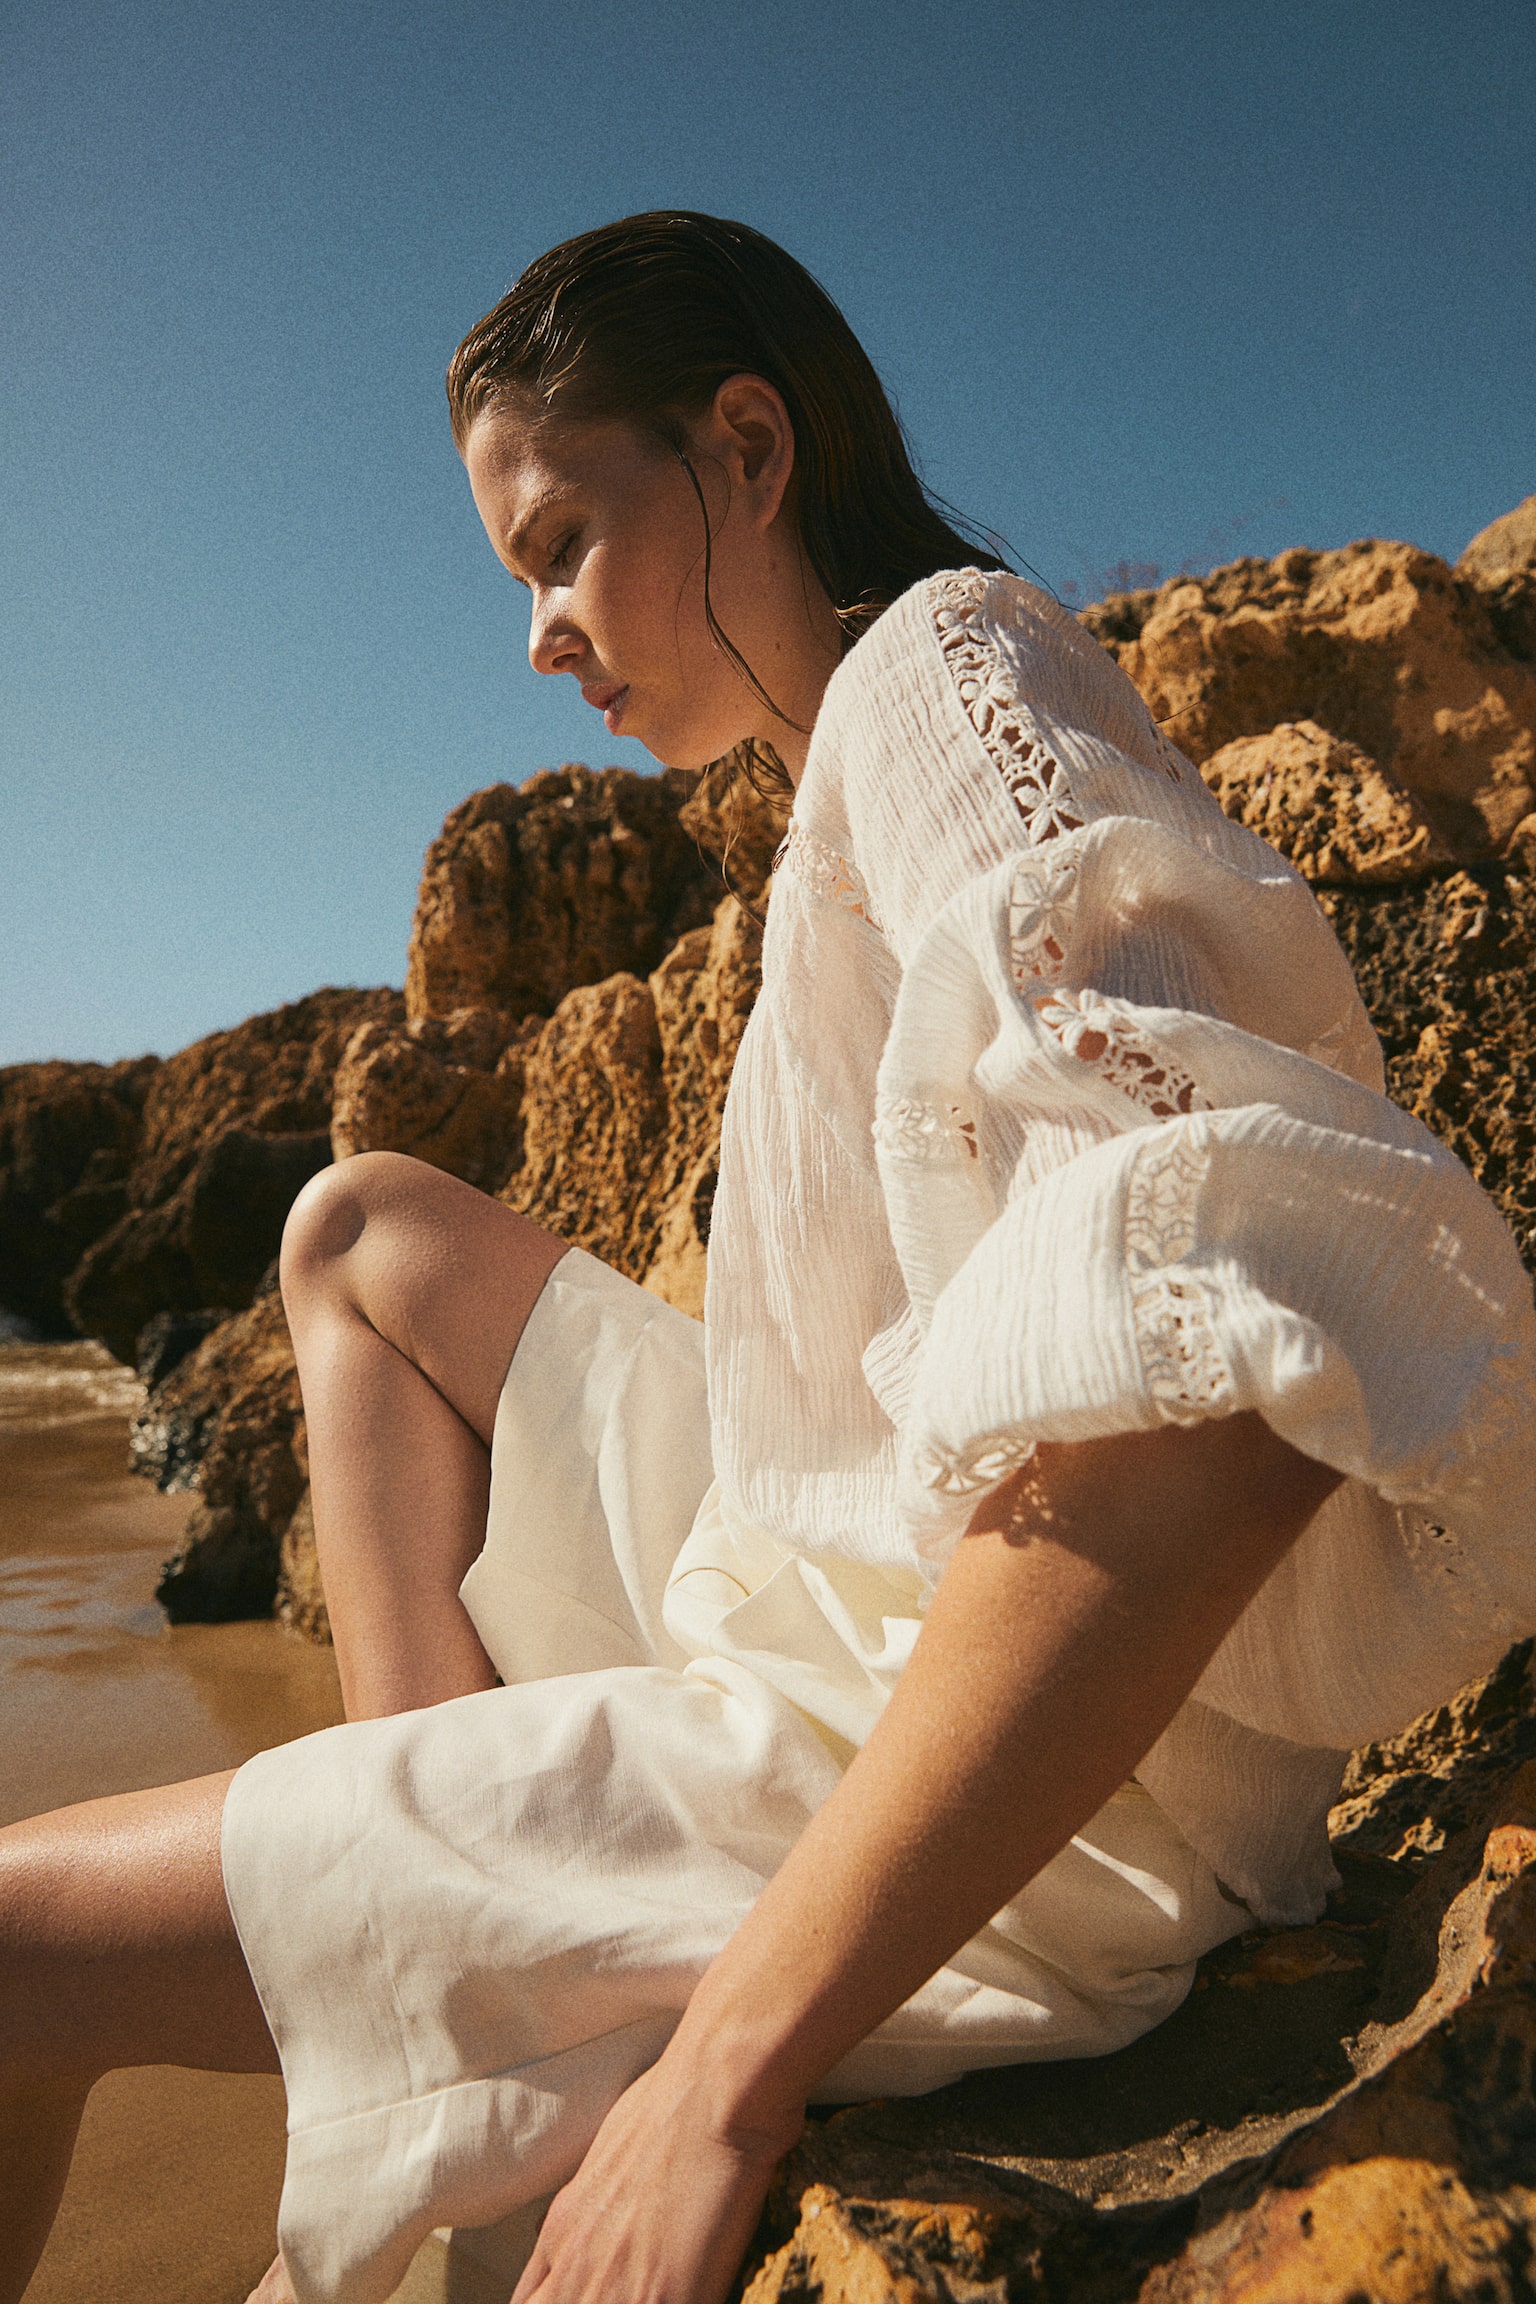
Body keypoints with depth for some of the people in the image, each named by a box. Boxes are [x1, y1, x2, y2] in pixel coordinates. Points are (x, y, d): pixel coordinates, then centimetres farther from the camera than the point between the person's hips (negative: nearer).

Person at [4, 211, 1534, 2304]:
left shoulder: (948, 661, -13)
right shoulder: (867, 768, 16)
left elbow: (1239, 1361, -30)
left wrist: (734, 2062, -27)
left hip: (1016, 1801, -10)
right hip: (870, 1614, 10)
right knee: (366, 1230, 17)